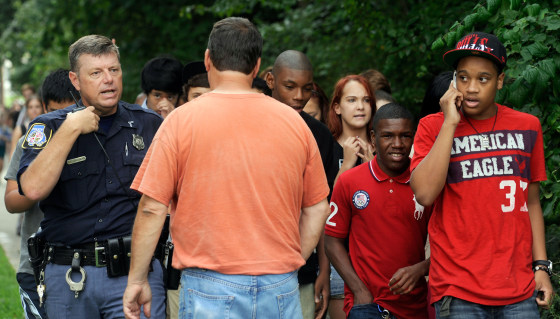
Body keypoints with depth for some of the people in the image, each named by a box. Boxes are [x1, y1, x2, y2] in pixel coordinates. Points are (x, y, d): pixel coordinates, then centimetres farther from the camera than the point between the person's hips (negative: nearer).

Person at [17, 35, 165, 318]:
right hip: (68, 277, 0)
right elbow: (33, 189, -14)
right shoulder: (49, 127, 3)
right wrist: (70, 130, -12)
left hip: (135, 272, 0)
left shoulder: (149, 124, 9)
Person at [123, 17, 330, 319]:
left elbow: (152, 209, -4)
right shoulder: (294, 122, 6)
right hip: (281, 289, 3)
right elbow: (317, 209, 11)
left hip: (211, 289, -3)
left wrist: (137, 280, 5)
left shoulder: (182, 120, -4)